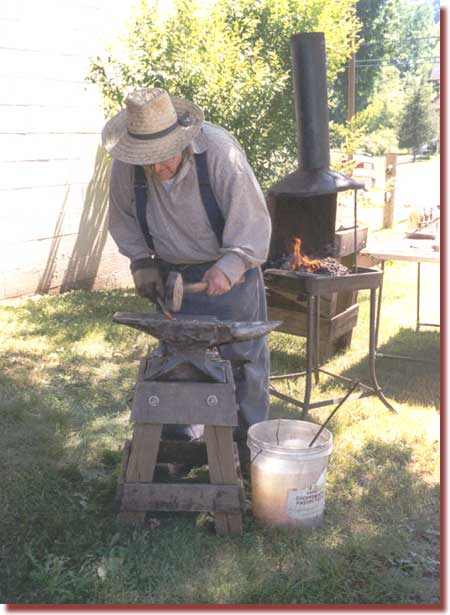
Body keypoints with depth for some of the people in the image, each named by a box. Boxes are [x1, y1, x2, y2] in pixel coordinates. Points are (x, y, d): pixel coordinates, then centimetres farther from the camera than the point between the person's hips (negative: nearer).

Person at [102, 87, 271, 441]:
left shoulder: (219, 151, -26)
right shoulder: (126, 165, -13)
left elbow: (252, 220, -24)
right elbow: (123, 218, 4)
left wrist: (229, 266, -35)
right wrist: (141, 261, -5)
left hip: (230, 270, -3)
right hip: (173, 272, 3)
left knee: (244, 356, 6)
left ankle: (252, 438, 25)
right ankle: (178, 441, 28)